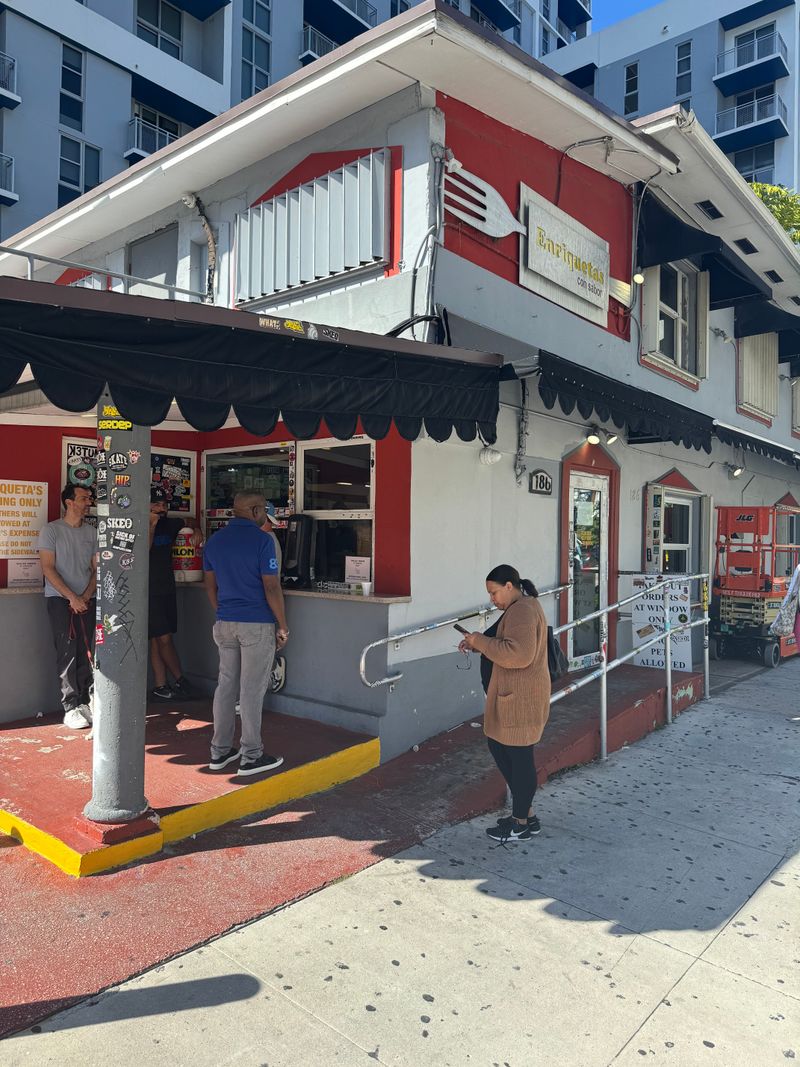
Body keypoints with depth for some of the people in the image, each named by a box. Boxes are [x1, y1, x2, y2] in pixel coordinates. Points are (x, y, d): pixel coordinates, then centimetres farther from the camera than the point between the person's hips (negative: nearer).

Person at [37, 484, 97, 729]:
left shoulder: (92, 532, 10)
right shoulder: (51, 530, 0)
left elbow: (96, 569, 10)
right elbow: (48, 568, -6)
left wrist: (85, 597, -5)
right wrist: (72, 597, -12)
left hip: (86, 600, 4)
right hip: (59, 598, -3)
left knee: (87, 652, 0)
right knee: (67, 652, -6)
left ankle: (84, 702, 9)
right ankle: (71, 708, -3)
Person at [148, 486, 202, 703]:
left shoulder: (169, 525, 11)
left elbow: (188, 520, 30)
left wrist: (196, 529, 9)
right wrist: (151, 526, -19)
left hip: (167, 589, 6)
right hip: (151, 593, -6)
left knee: (158, 640, 8)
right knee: (163, 638, -8)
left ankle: (161, 687, 10)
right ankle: (180, 681, 3)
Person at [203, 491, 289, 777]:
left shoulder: (214, 541, 8)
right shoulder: (262, 540, -14)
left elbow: (210, 586, 13)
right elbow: (272, 588, -15)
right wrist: (282, 626, -6)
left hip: (224, 624, 7)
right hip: (257, 625, -6)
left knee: (226, 685, 14)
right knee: (252, 689, 0)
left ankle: (220, 751, 22)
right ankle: (251, 756, 9)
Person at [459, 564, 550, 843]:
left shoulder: (521, 611, -19)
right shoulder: (524, 607, 15)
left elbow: (518, 654, -30)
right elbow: (509, 647, 22)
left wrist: (481, 641, -21)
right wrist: (478, 646, 8)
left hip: (522, 698, -11)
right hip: (514, 695, 11)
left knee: (519, 756, 1)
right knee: (498, 745, 18)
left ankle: (522, 823, 17)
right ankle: (525, 812, 27)